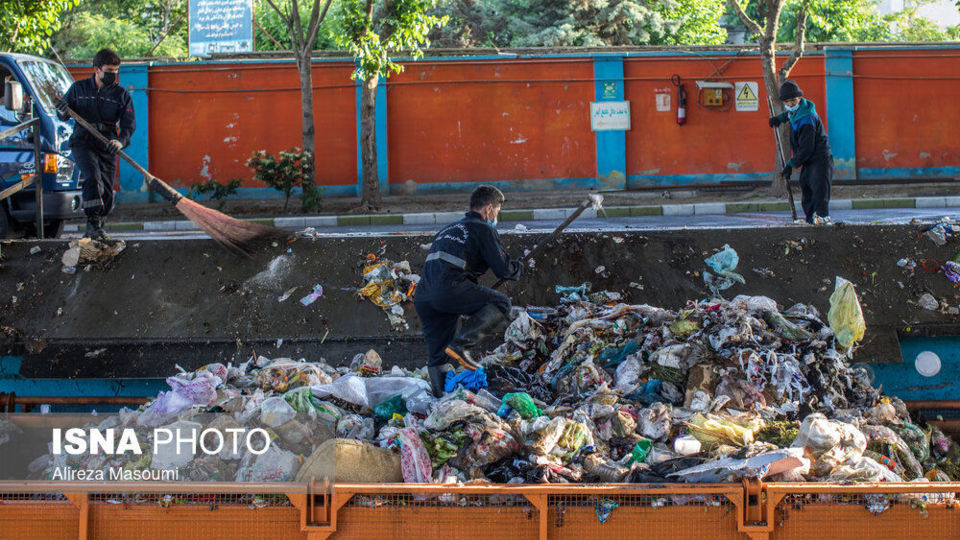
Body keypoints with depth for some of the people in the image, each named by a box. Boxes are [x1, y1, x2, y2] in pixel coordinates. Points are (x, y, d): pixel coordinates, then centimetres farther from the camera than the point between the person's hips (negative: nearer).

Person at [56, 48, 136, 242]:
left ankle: (96, 229, 23)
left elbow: (129, 123, -4)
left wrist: (121, 140, -25)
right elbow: (63, 114, 15)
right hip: (83, 143, -2)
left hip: (107, 147, 2)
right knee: (93, 176, -27)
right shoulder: (79, 88, 5)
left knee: (106, 192, 4)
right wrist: (63, 112, -12)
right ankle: (93, 223, -26)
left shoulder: (122, 94, 4)